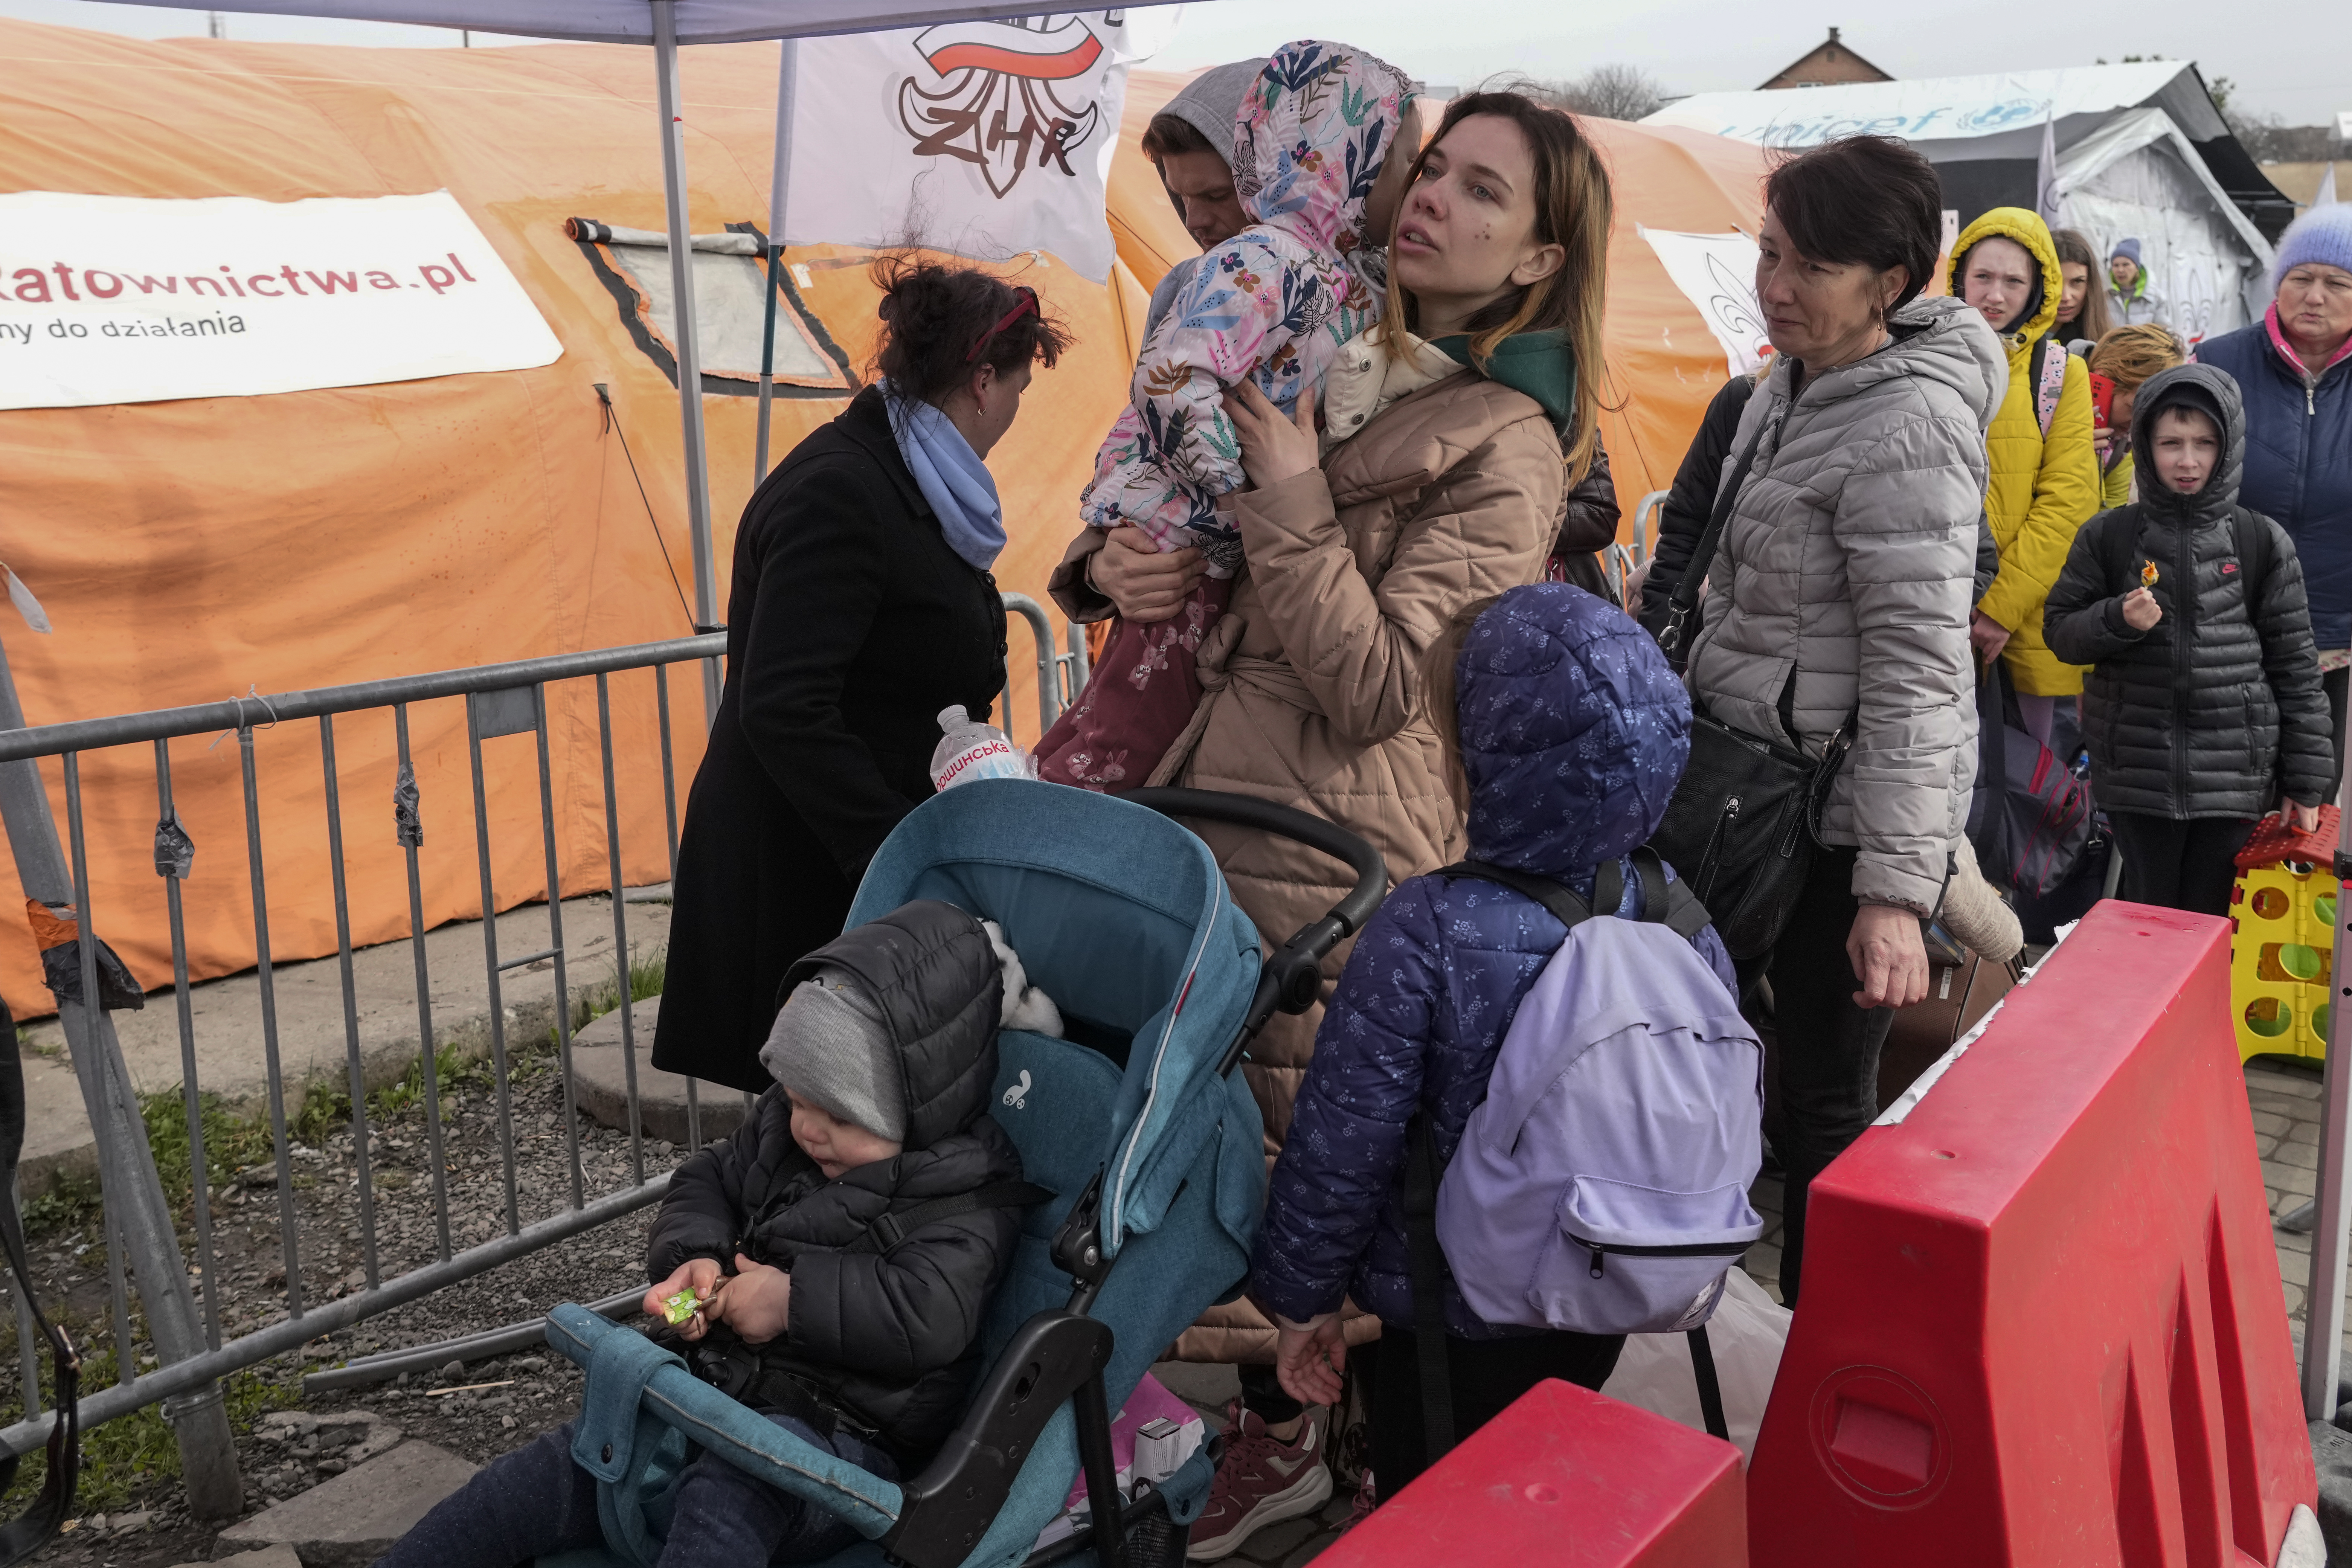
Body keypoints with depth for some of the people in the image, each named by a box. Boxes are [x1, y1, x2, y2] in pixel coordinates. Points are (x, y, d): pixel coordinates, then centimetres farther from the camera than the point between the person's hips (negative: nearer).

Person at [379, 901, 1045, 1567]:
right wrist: (693, 1256, 0)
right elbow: (707, 1181, 22)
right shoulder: (782, 1126, 11)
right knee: (527, 1486, -5)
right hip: (714, 1385, 8)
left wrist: (795, 1299, -21)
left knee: (729, 1494, -41)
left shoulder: (969, 1195, -12)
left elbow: (932, 1317, -26)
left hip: (839, 1432, -8)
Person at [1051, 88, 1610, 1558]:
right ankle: (1275, 1430, 34)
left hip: (1336, 860, -7)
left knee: (1302, 1155, 1)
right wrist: (1107, 560, -2)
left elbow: (1375, 690, -17)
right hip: (1210, 809, 7)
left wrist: (1291, 495, -20)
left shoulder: (1504, 455, -9)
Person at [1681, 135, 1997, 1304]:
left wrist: (1895, 889, -27)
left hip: (1848, 809, -9)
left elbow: (1918, 670, -24)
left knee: (1825, 1099, 0)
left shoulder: (1907, 429, -21)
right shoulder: (1788, 387, 9)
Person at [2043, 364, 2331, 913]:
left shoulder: (2263, 542, 3)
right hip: (2137, 771, 0)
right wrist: (2118, 621, -15)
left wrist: (2305, 782, 4)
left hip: (2233, 777, 0)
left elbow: (2295, 664, 5)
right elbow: (2061, 631, 7)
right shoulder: (2108, 536, 2)